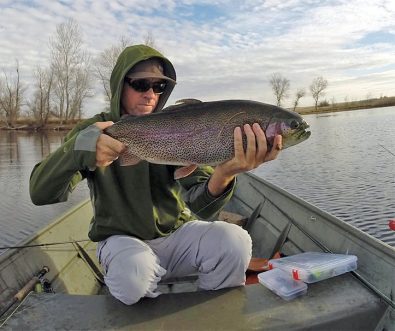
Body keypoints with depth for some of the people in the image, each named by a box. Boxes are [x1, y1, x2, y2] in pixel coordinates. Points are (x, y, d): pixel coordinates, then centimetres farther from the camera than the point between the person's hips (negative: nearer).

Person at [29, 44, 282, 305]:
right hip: (122, 239, -1)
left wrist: (223, 174, -42)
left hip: (176, 233, 2)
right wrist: (81, 149, -37)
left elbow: (200, 204, -18)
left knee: (234, 241, -24)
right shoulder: (94, 131, -6)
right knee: (134, 273, -34)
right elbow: (41, 193, -16)